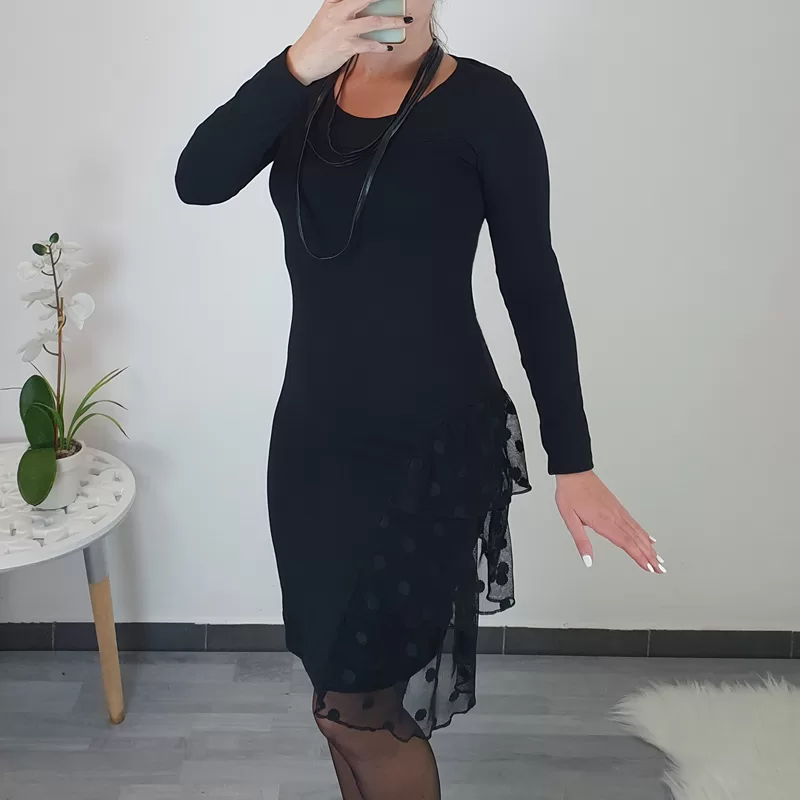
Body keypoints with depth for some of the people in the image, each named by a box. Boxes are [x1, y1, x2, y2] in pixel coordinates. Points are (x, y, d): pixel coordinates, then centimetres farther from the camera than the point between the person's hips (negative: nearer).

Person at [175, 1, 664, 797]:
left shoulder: (483, 101, -8)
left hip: (432, 441, -5)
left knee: (355, 708, 3)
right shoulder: (308, 89, 5)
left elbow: (533, 286, -7)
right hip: (312, 430, 5)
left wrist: (572, 461, -8)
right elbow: (198, 182, -11)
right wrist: (299, 64, -25)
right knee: (343, 687, 18)